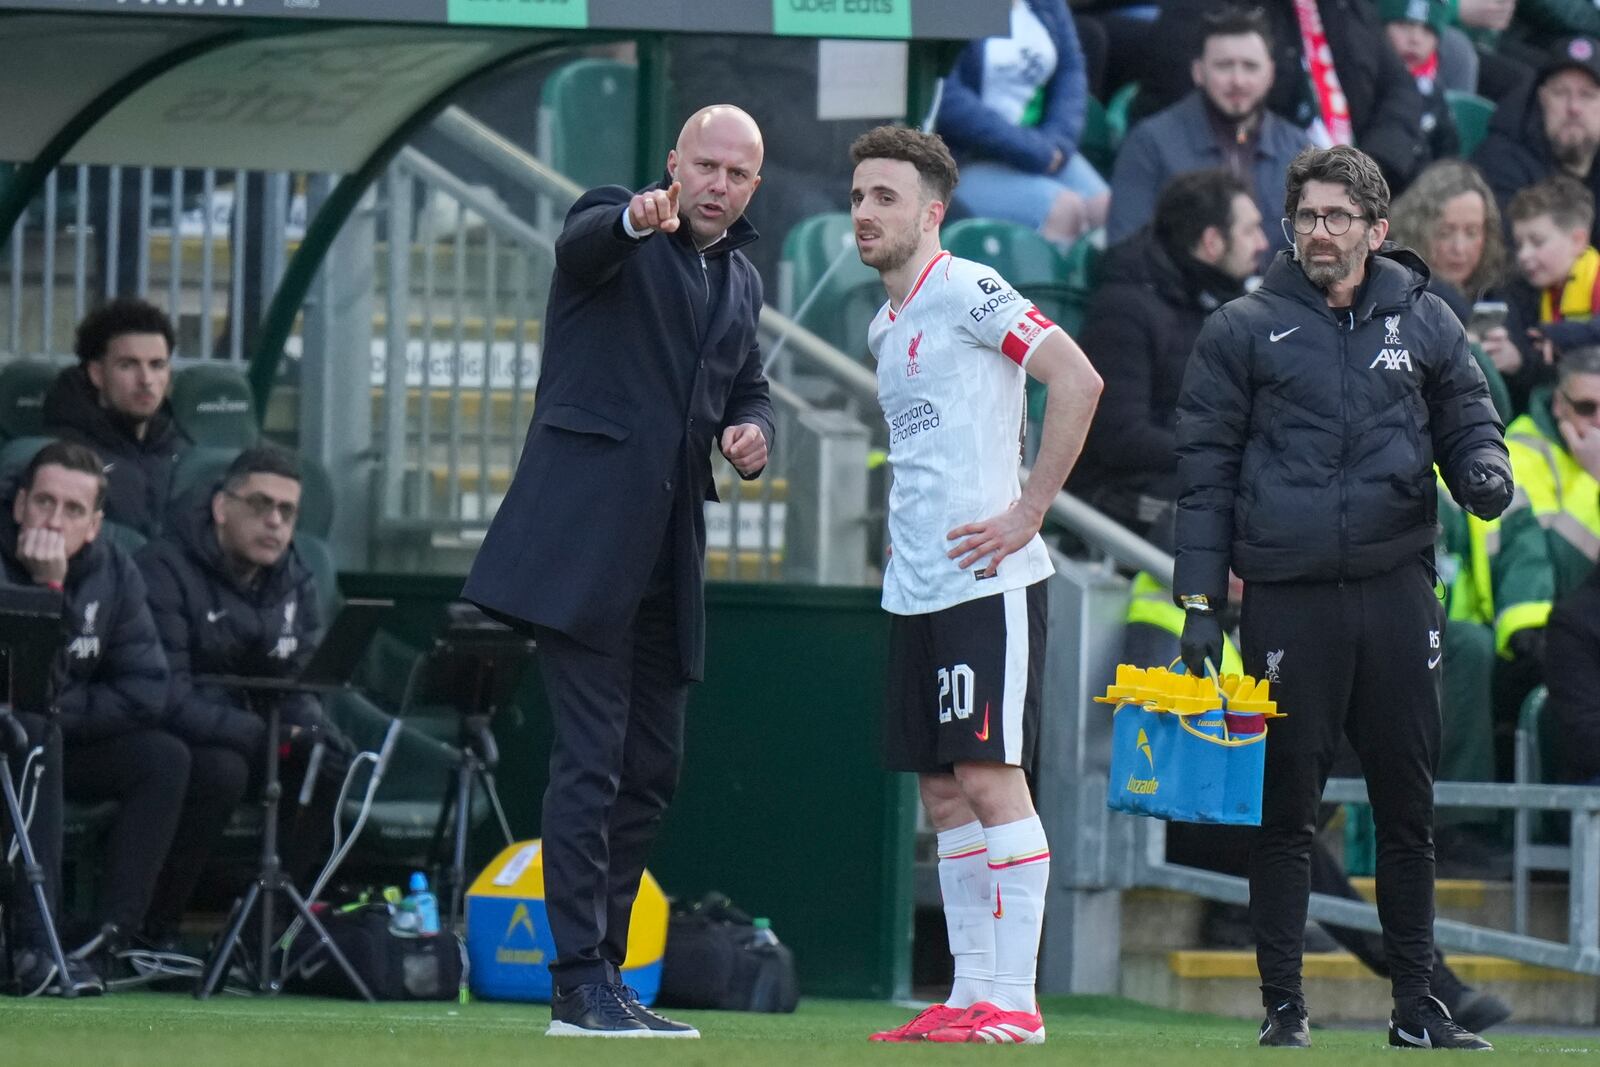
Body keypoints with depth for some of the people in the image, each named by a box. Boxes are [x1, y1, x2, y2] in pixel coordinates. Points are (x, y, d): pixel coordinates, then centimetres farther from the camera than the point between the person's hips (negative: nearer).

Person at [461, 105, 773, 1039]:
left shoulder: (741, 282, 19)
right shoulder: (617, 233, -2)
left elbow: (751, 387, 32)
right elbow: (583, 242, -26)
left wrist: (753, 431, 7)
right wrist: (638, 219, -49)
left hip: (667, 555, 8)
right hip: (587, 534, -8)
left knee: (652, 770, 10)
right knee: (592, 760, -12)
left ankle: (603, 972, 18)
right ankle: (582, 983, -14)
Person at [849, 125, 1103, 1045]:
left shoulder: (966, 292, -9)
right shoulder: (885, 330, 18)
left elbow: (1078, 381, -17)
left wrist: (1028, 514, -16)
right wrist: (910, 539, 15)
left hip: (986, 582, -9)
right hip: (914, 588, 9)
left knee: (990, 777, -10)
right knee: (943, 792, 8)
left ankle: (1015, 1002, -10)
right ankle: (970, 995, 11)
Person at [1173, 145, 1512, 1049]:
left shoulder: (1424, 323, 10)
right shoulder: (1244, 331, 4)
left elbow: (1468, 421, 17)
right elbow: (1207, 471, 4)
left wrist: (1484, 471, -8)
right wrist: (1199, 601, -2)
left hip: (1397, 592, 2)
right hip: (1287, 600, -2)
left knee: (1409, 811, 6)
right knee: (1286, 813, 1)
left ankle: (1417, 1005, 13)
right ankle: (1284, 1006, 7)